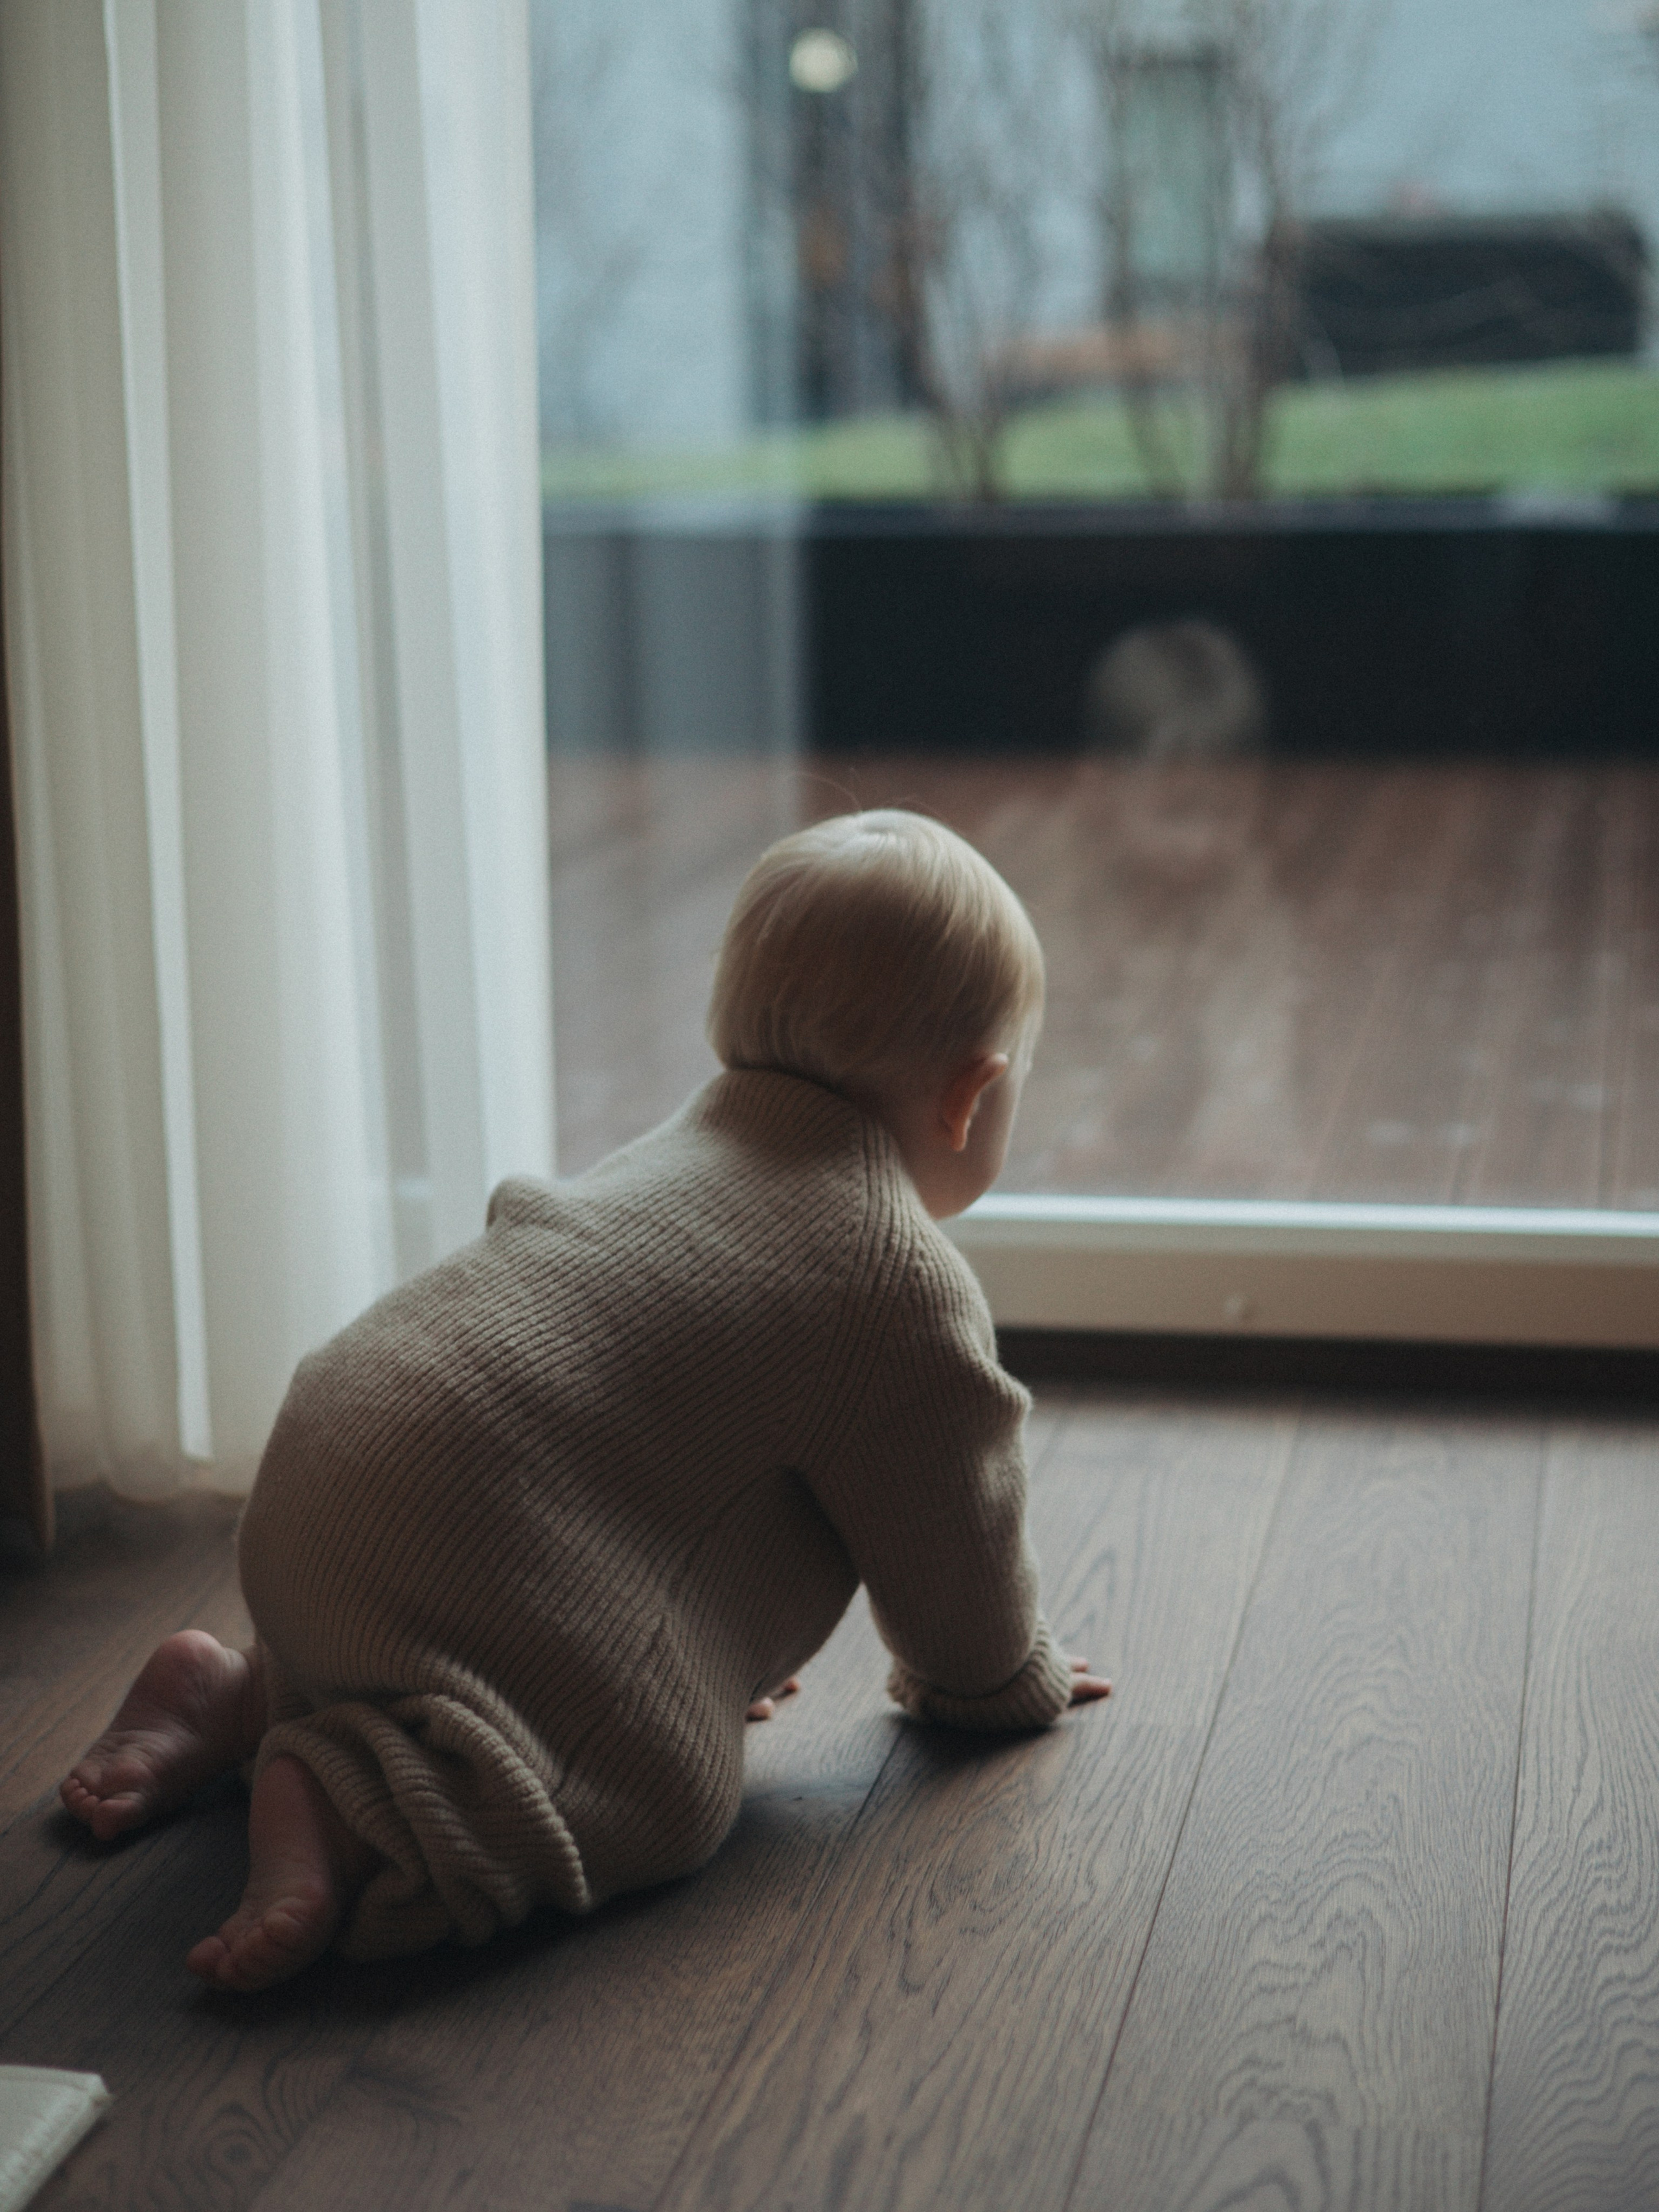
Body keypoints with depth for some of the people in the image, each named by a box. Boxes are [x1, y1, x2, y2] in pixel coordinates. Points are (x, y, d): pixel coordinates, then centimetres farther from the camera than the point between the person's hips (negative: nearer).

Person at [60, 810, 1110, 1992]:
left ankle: (241, 1695, 17)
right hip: (478, 1557, -10)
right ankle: (341, 1802, -26)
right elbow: (950, 1526, 8)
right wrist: (1004, 1678, 29)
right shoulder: (899, 1284, -3)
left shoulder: (686, 1154, 25)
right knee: (658, 1793, -14)